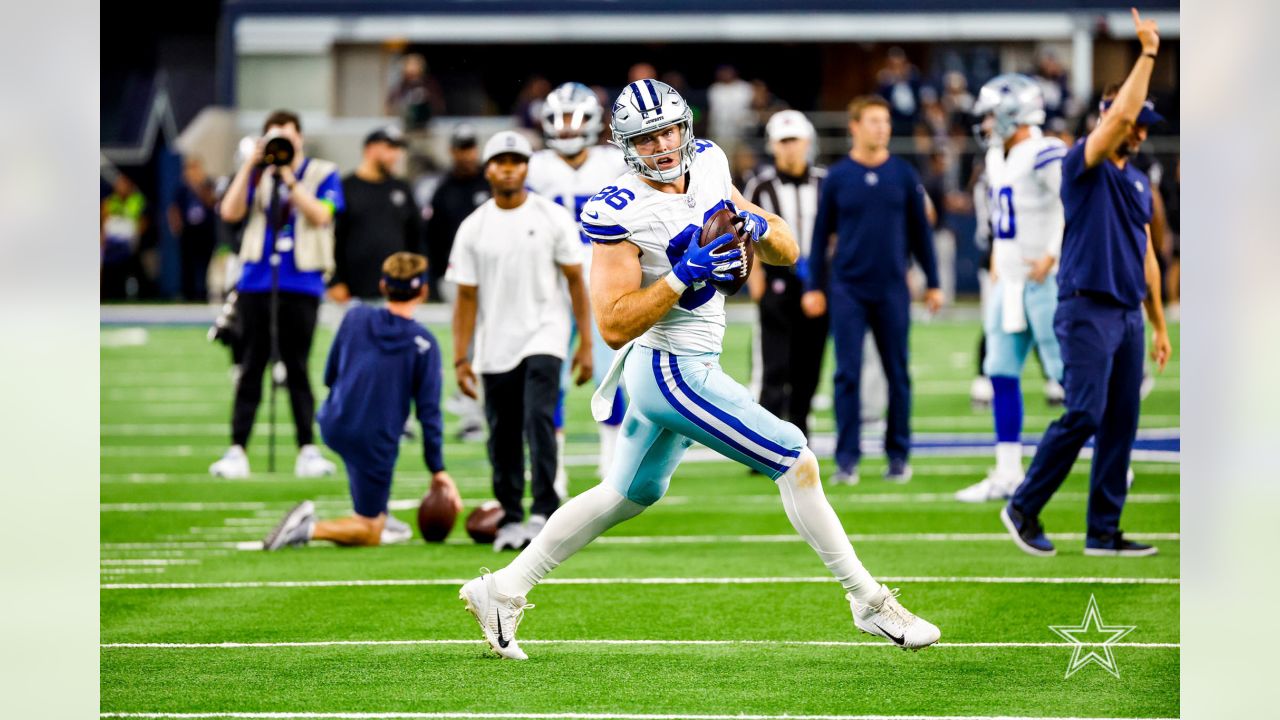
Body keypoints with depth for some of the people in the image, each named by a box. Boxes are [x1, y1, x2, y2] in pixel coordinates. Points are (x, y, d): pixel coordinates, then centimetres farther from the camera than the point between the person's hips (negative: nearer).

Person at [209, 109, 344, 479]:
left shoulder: (322, 173, 5)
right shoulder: (257, 174, 9)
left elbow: (321, 215, -10)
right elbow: (230, 212, -4)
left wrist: (289, 178, -16)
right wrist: (250, 166, -9)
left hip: (301, 280, -1)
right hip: (258, 279, 1)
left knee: (296, 367, 0)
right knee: (252, 365, 0)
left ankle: (308, 450, 5)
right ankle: (236, 451, -2)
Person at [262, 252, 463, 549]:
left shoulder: (355, 317, -1)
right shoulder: (423, 343, -9)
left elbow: (329, 376, 10)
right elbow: (428, 412, -10)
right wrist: (438, 470, -4)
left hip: (333, 428, 5)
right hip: (376, 443, -5)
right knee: (370, 534, 8)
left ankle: (379, 517, 35)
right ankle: (309, 529, -18)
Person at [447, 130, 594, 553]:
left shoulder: (553, 218, -2)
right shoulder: (473, 229, 3)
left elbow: (575, 281, 1)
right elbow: (467, 297, 5)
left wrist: (586, 343, -4)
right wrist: (461, 359, 1)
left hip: (543, 337, -3)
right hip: (496, 346, 3)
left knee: (538, 420, -19)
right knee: (503, 438, 6)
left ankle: (544, 512, -16)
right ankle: (510, 518, 17)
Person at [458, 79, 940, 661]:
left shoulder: (707, 168, 3)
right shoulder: (622, 215, -19)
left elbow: (788, 253, 7)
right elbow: (614, 327, -22)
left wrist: (757, 226, -14)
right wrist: (682, 276, -29)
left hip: (662, 372, 9)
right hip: (675, 369, -9)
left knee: (627, 497, 21)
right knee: (796, 464, -7)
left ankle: (502, 592, 29)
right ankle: (870, 602, 3)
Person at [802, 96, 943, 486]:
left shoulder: (904, 175, 3)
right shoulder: (837, 177, 2)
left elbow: (920, 231, 8)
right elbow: (821, 234, 6)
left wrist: (932, 282, 7)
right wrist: (814, 286, 3)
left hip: (892, 289, 1)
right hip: (848, 289, -1)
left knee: (897, 375, 5)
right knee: (847, 374, -3)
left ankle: (898, 455, 13)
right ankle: (847, 458, 0)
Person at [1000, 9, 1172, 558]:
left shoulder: (1139, 183, 19)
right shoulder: (1083, 165, -4)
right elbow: (1121, 113, -21)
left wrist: (1160, 325, 19)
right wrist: (1147, 53, -14)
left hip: (1129, 316, 8)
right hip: (1087, 311, -8)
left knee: (1121, 425, 4)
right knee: (1084, 415, -14)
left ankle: (1104, 532, 7)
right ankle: (1023, 508, -1)